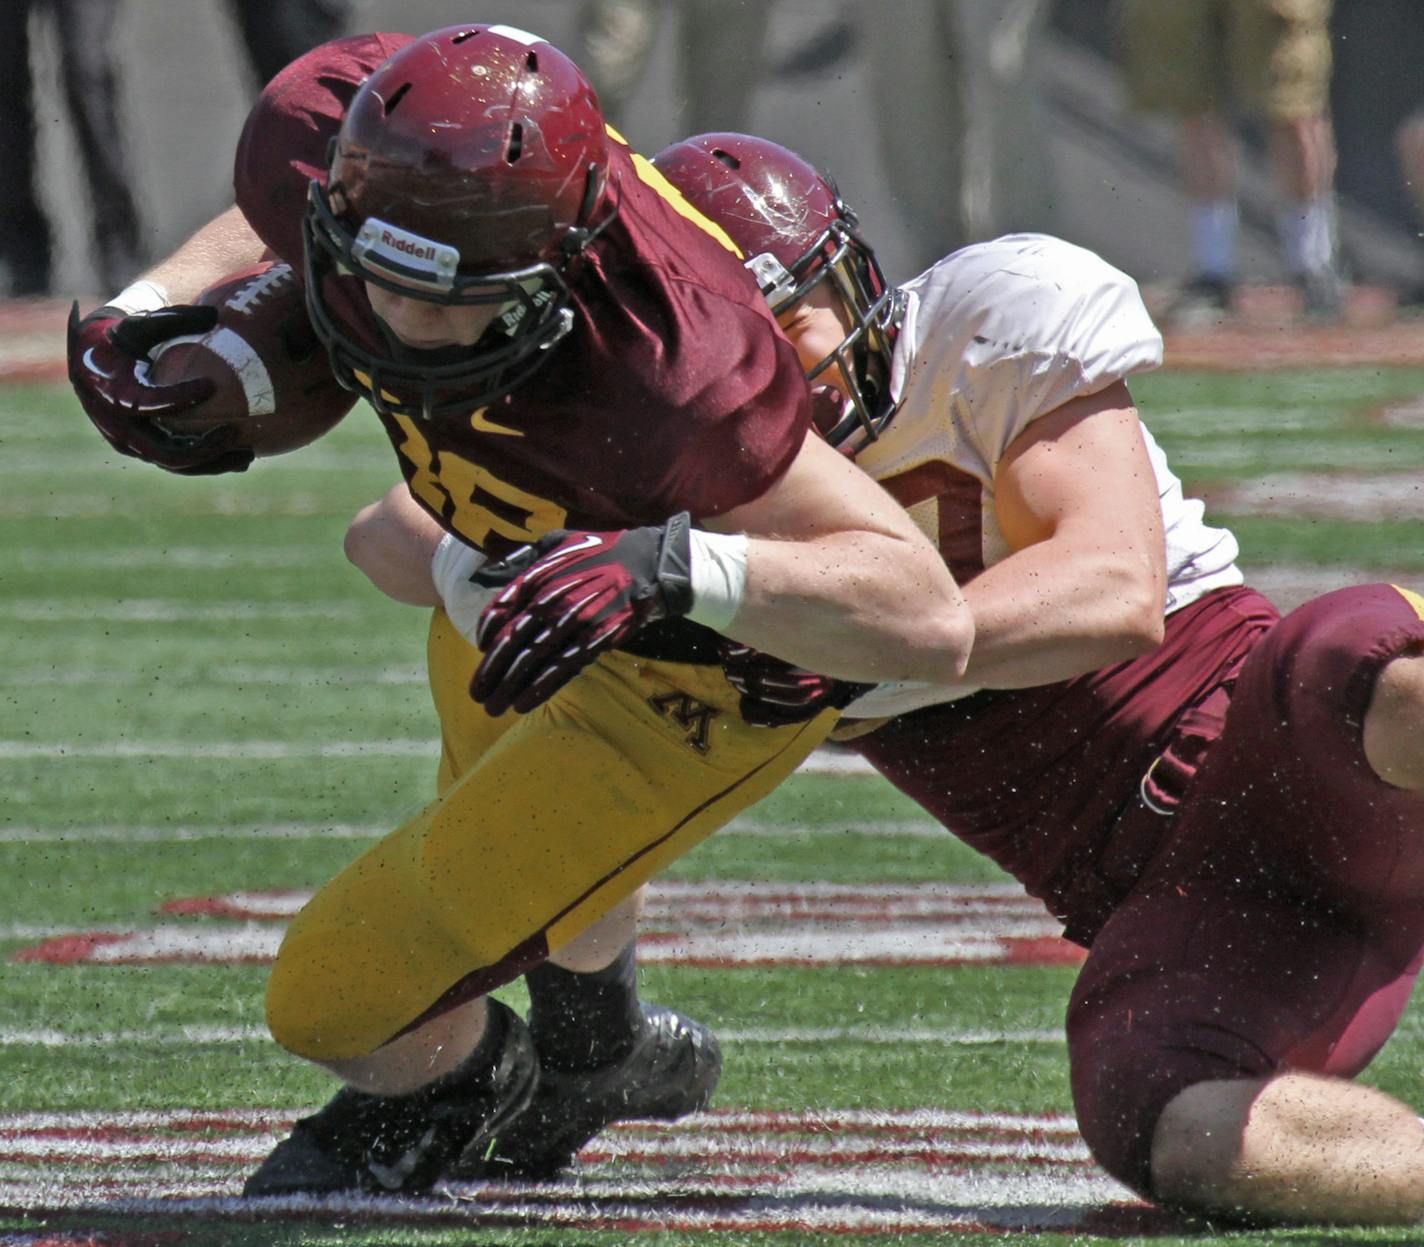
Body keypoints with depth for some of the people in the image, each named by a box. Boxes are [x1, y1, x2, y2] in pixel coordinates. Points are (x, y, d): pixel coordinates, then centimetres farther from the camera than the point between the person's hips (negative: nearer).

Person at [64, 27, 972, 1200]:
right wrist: (140, 315, -19)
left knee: (341, 995, -1)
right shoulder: (315, 128, -31)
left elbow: (931, 618, -47)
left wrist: (671, 565, -60)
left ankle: (451, 1086, 37)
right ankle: (591, 1057, 70)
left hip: (713, 662, -6)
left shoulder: (663, 379, -49)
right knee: (499, 806, 37)